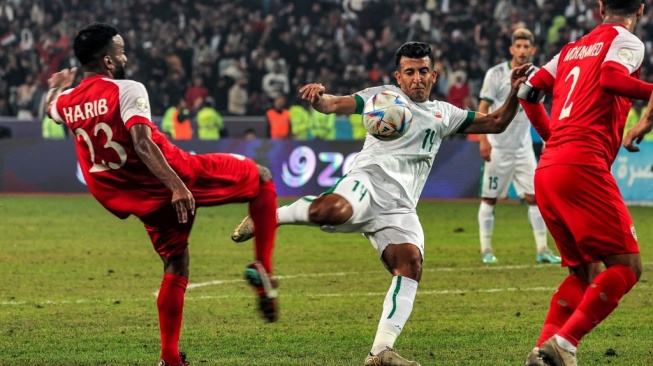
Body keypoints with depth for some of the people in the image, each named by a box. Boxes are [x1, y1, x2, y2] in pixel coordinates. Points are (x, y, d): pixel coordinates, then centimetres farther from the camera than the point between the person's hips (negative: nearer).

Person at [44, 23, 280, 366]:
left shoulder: (67, 102, 6)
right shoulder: (127, 90, -13)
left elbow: (50, 107, 32)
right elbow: (142, 145, -26)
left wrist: (56, 86, 54)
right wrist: (176, 186, -31)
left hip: (145, 201, 6)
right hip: (176, 175, -6)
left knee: (175, 265, 21)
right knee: (260, 177, 12)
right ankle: (262, 267, -2)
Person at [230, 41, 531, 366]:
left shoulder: (444, 114, 28)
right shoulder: (384, 96, 16)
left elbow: (496, 123, 32)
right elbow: (335, 105, 4)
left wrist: (515, 93, 15)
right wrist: (318, 97, -20)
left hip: (399, 208, 4)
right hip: (367, 182, -4)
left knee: (411, 263, -22)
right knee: (333, 210, -40)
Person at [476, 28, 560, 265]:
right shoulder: (496, 74, -8)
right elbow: (483, 108, -9)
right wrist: (483, 139, -17)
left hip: (524, 148, 4)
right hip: (498, 147, -4)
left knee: (534, 196, -1)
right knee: (489, 198, 1)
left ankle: (542, 249, 3)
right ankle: (486, 249, 9)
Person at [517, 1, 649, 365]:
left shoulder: (572, 49, 23)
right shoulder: (627, 41, 3)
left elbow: (530, 91, 23)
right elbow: (610, 78, -17)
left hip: (546, 171, 8)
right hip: (583, 164, -8)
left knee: (586, 272, 15)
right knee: (627, 266, -6)